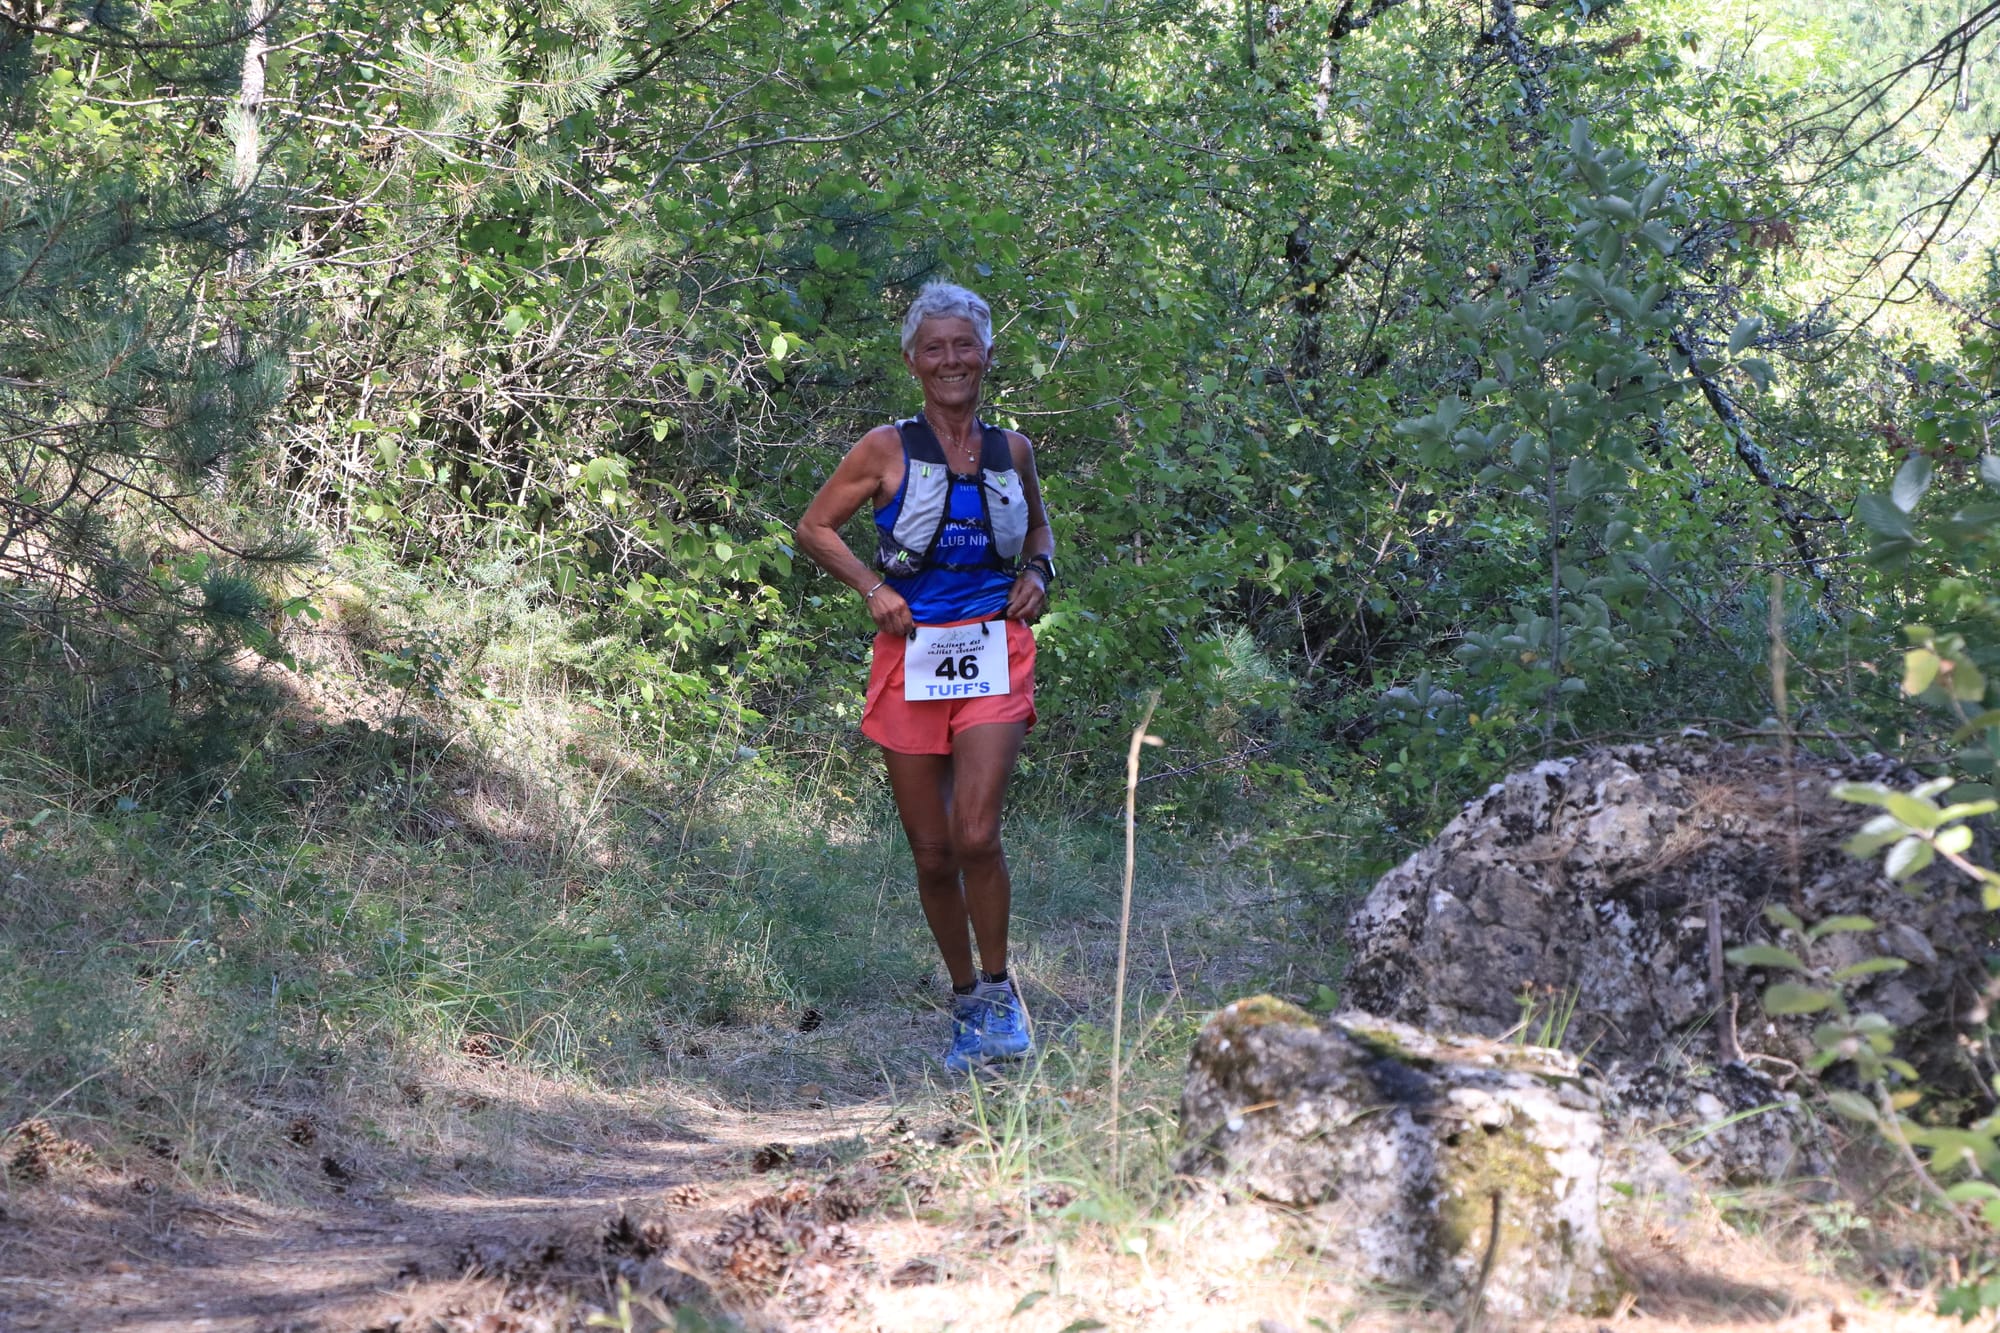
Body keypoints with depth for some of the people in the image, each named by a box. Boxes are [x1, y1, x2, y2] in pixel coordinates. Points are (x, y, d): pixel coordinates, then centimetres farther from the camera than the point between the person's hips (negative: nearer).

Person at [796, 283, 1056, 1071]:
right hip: (912, 659, 0)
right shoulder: (888, 451, 0)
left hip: (994, 657, 0)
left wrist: (1037, 574, 6)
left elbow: (1038, 527, 27)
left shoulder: (1011, 451, 8)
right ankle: (965, 999, 22)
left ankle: (999, 992, 0)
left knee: (976, 835, -17)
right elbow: (814, 528, 7)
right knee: (932, 854, 4)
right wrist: (872, 588, -6)